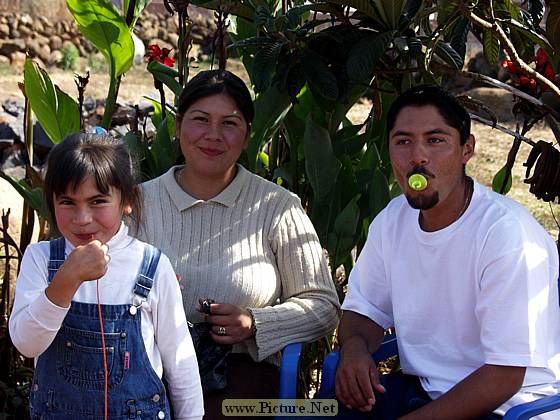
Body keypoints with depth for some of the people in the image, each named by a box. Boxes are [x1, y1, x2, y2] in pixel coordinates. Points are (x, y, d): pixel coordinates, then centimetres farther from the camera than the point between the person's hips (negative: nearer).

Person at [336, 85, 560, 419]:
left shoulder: (508, 233, -21)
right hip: (420, 389, 7)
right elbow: (364, 310, 14)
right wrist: (354, 347, -9)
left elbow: (504, 376, -20)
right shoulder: (392, 220, 2)